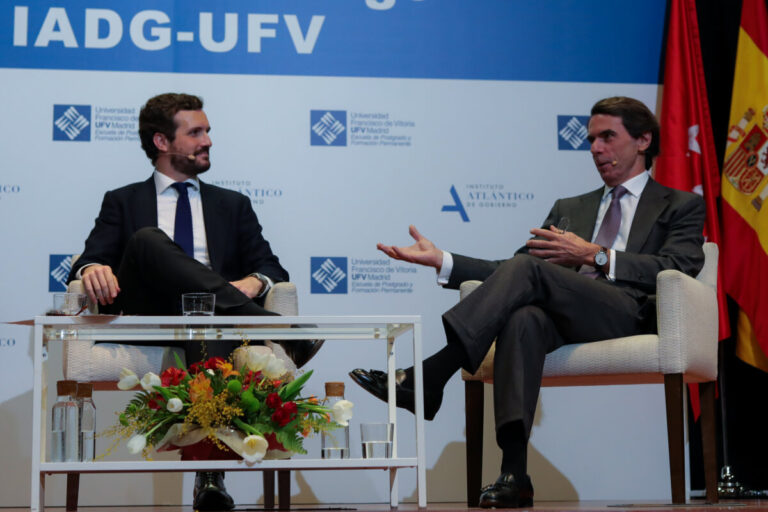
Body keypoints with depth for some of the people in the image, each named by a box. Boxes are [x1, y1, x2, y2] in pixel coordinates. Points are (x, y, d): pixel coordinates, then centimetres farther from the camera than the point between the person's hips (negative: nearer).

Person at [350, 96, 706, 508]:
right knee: (523, 319, -35)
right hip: (561, 319, 4)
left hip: (629, 313, -4)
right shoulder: (569, 208, 34)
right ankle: (514, 473, -43)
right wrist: (440, 260, 8)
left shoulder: (680, 207, 20)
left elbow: (681, 267, 0)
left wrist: (596, 256, -7)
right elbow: (515, 271, 22)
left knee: (527, 269, -29)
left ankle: (429, 376, -35)